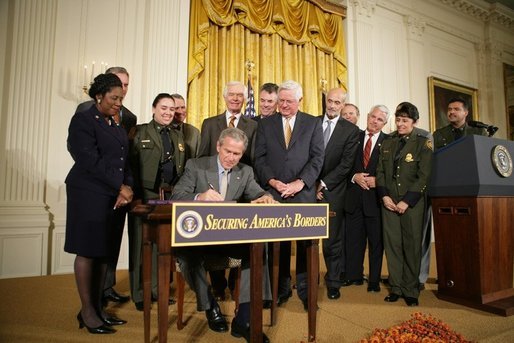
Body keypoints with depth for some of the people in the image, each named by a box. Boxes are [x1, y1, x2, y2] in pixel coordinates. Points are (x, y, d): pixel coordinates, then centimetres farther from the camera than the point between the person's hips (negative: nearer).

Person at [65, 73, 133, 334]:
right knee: (88, 251, 1)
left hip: (114, 196, 7)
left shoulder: (117, 127, 17)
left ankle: (97, 307, 20)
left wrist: (127, 187, -6)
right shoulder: (83, 121, -3)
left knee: (105, 252, 9)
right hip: (89, 195, -6)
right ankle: (87, 311, 13)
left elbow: (124, 162, 12)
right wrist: (120, 187, -14)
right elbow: (91, 161, -14)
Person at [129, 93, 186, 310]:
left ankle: (158, 289, 26)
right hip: (145, 197, -4)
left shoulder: (178, 136, 17)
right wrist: (136, 196, -12)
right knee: (142, 245, 3)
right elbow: (131, 167, -5)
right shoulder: (139, 132, 2)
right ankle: (139, 294, 18)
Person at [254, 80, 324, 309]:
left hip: (304, 194, 0)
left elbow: (318, 157, 1)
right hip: (274, 193, 1)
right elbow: (259, 158, 6)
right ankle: (282, 289, 20)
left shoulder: (313, 123, 9)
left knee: (305, 243, 3)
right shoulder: (265, 124, 12)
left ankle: (305, 289, 18)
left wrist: (300, 182, -11)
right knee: (278, 244, 5)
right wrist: (271, 181, -9)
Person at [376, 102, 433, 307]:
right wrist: (384, 196, -3)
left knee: (412, 246, 1)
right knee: (392, 244, 3)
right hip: (389, 202, 3)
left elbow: (423, 177, -5)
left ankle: (411, 291, 13)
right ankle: (396, 288, 13)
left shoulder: (423, 143, 3)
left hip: (412, 202, -3)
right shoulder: (387, 143, 15)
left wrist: (407, 201, -12)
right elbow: (380, 172, 11)